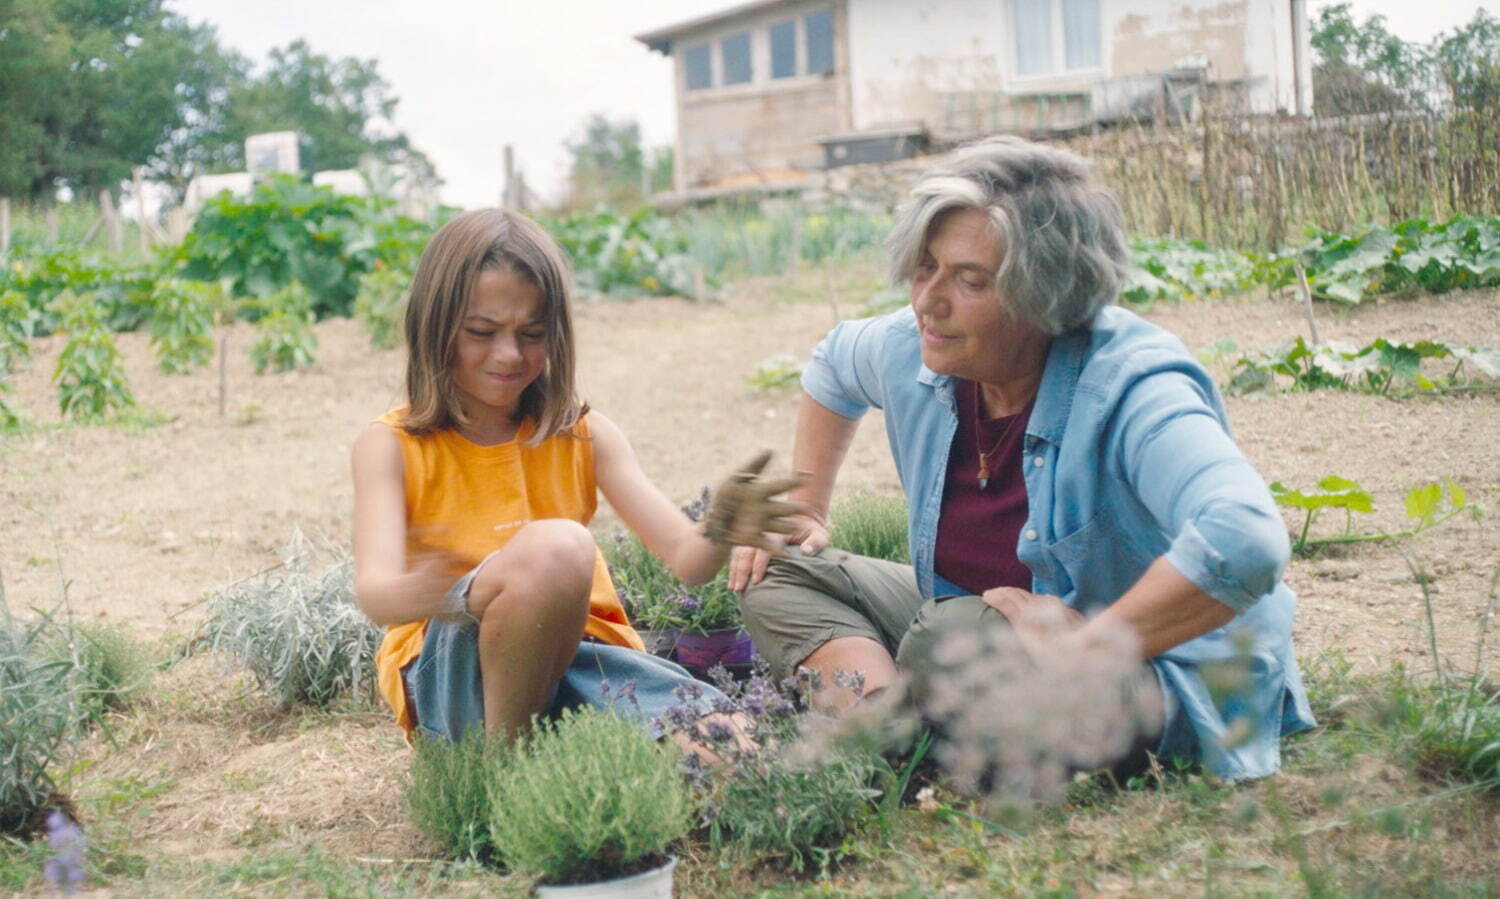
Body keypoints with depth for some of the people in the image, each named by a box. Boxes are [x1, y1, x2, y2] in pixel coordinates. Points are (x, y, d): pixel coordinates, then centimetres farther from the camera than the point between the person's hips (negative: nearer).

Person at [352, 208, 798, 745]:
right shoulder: (391, 445, 1)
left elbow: (686, 560, -1)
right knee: (556, 545, -33)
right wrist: (426, 591, -41)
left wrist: (719, 535, -27)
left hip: (581, 657, 3)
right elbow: (374, 593, -16)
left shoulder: (585, 436, 9)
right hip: (451, 675, -3)